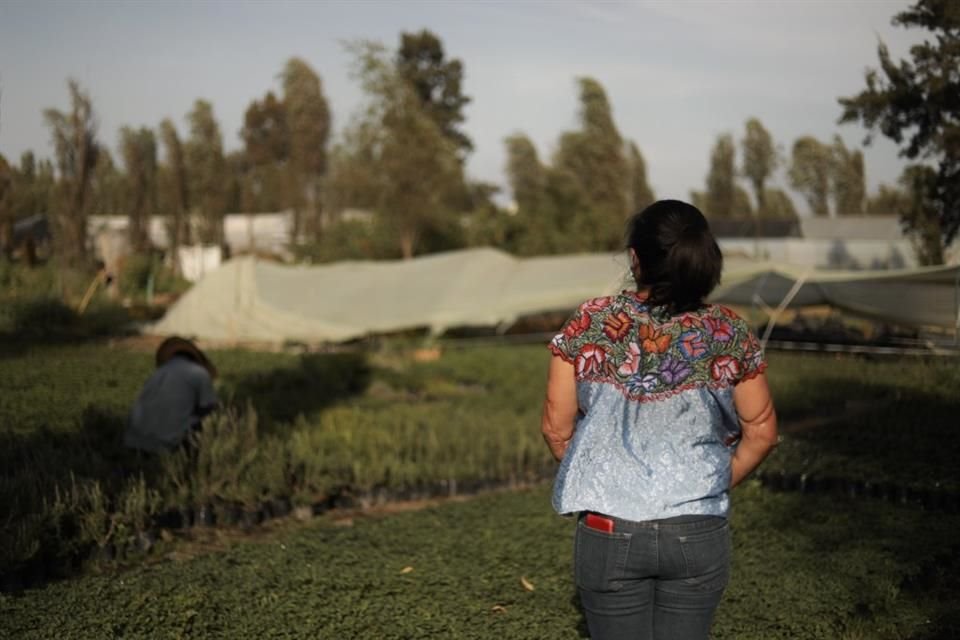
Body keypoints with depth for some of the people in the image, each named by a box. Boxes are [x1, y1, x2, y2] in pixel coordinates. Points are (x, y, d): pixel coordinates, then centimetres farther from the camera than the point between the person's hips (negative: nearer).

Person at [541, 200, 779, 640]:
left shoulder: (590, 324, -8)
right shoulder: (728, 334, -5)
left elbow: (556, 427, -3)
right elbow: (761, 431, 3)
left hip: (609, 533, -1)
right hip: (699, 536, 1)